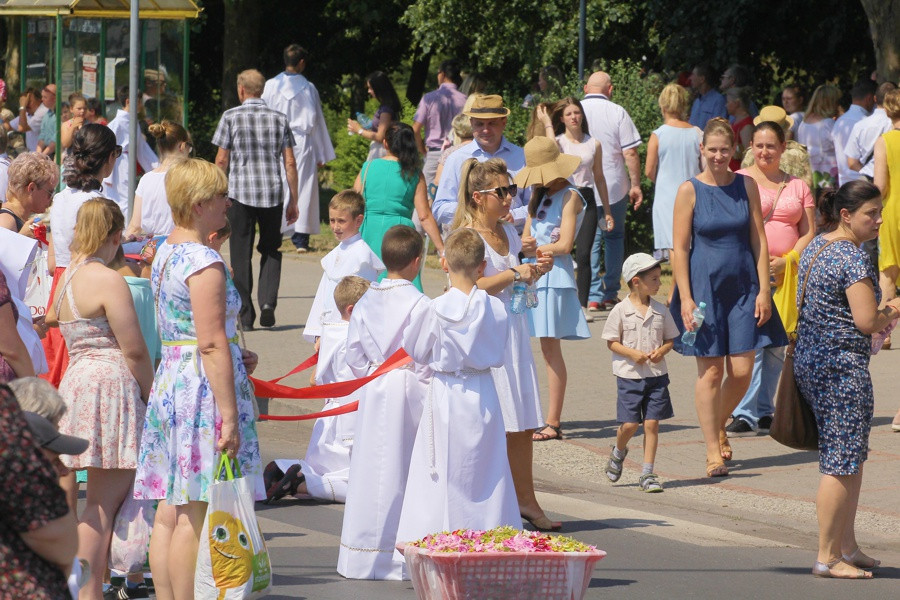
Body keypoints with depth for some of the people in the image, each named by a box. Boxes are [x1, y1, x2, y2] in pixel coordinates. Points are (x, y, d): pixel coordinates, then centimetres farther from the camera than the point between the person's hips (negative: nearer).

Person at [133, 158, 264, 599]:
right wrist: (229, 415, -20)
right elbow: (212, 344, -19)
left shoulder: (166, 253, 14)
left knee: (170, 510, 9)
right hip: (204, 391, -9)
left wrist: (236, 359, 13)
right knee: (196, 515, -7)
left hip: (169, 380, 9)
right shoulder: (205, 264, -15)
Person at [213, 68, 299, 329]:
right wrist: (293, 200, 11)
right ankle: (268, 302, -5)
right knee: (271, 250, 15)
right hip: (273, 193, 2)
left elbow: (221, 160, -1)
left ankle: (245, 315, 2)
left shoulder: (231, 117, 0)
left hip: (240, 192, -2)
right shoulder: (279, 119, 7)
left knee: (241, 254, 4)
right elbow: (290, 163, 5)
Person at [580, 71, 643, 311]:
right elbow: (630, 152, -8)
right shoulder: (617, 113, -6)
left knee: (589, 240, 4)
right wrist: (635, 185, 1)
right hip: (615, 188, -1)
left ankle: (593, 296, -2)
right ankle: (611, 293, 14)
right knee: (614, 237, 14)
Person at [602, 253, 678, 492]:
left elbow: (670, 339, 12)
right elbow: (612, 342, -2)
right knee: (630, 424, -4)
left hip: (656, 375, 3)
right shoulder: (620, 311, -5)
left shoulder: (660, 311, 4)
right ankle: (619, 451, 29)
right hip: (629, 375, -3)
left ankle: (647, 473, 5)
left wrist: (661, 351, -9)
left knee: (652, 423, -1)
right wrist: (632, 353, -16)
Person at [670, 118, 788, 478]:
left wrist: (763, 289, -1)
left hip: (743, 286, 3)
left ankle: (718, 425, 27)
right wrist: (686, 298, -10)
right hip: (705, 285, -3)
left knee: (742, 371, -1)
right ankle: (712, 451, 6)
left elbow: (758, 241, 6)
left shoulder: (746, 187, 5)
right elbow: (679, 248, -4)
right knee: (710, 371, -2)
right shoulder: (690, 191, -4)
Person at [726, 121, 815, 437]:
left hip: (786, 275, 4)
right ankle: (746, 414, -15)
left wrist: (786, 261, -6)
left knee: (776, 346, 5)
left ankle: (764, 414, 13)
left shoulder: (797, 186, 14)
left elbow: (809, 233, 11)